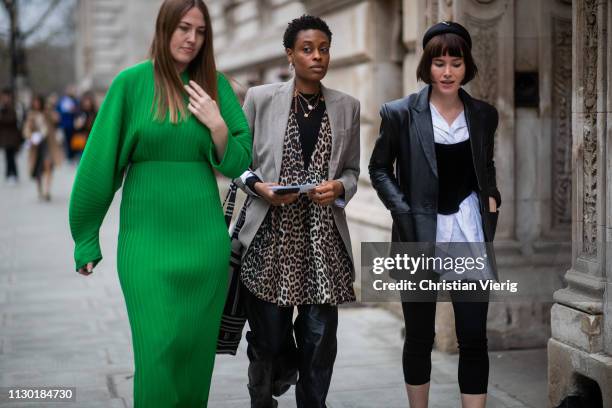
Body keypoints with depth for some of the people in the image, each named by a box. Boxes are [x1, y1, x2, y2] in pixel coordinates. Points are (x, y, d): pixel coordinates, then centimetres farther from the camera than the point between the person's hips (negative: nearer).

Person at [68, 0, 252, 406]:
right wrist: (86, 237, 1)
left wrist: (218, 126, -12)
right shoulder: (132, 82, -3)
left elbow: (239, 164, 6)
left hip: (205, 235, 3)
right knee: (159, 350, -5)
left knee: (197, 346, 9)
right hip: (147, 235, -3)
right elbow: (100, 161, -1)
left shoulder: (215, 84, 5)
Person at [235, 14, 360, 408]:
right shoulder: (260, 98, 2)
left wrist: (339, 188, -9)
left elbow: (352, 169, 13)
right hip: (272, 238, -1)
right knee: (270, 338, 5)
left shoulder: (347, 106, 9)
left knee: (319, 339, 1)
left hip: (324, 240, 2)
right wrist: (258, 186, -11)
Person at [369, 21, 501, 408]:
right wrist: (401, 210, -10)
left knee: (474, 337, 0)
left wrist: (491, 195, 2)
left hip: (470, 235, 2)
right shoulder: (400, 113, -5)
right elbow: (379, 168, 3)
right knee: (419, 336, 10)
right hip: (420, 237, -2)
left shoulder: (483, 114, 5)